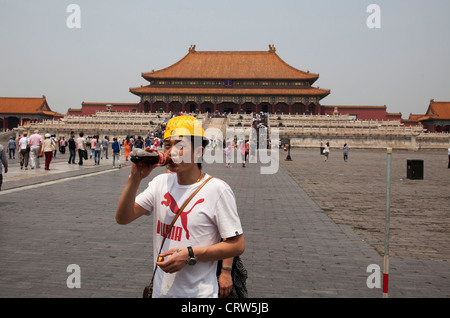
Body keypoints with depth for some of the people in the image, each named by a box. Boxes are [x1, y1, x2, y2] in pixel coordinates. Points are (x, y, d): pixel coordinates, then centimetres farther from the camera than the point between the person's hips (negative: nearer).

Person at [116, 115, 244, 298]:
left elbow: (237, 245, -15)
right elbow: (122, 218, -3)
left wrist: (189, 255, -22)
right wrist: (135, 179, -17)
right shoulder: (161, 183, 1)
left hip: (199, 292, -5)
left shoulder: (217, 190, -16)